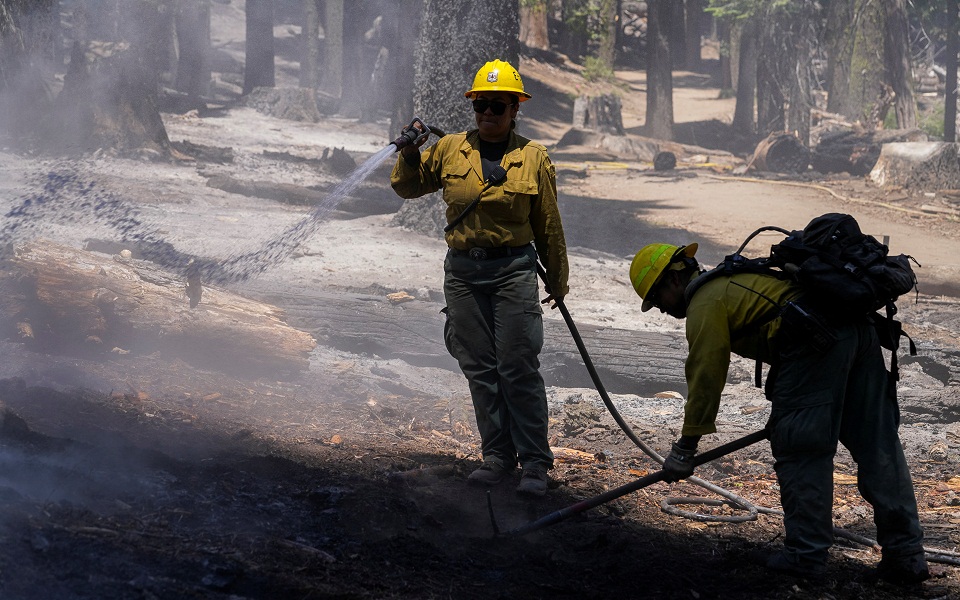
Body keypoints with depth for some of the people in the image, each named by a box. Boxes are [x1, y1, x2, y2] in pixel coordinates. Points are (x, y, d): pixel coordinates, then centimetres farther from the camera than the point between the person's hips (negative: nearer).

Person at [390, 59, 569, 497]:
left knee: (518, 367, -7)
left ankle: (534, 462, -1)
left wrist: (557, 280, 12)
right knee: (479, 368, 6)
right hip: (462, 271, 3)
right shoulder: (449, 150, 6)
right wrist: (410, 153, -3)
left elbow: (548, 226, 7)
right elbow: (407, 186, 17)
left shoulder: (533, 159, 1)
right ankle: (497, 456, 15)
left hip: (513, 270, -3)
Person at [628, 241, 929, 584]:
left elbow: (705, 378, 2)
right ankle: (906, 556, 10)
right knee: (879, 449, 8)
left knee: (799, 452, 2)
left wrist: (685, 448, 8)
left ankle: (806, 554, 6)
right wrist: (786, 410, 47)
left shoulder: (705, 303, 5)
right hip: (859, 330, 9)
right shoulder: (732, 281, 34)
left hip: (816, 340, -9)